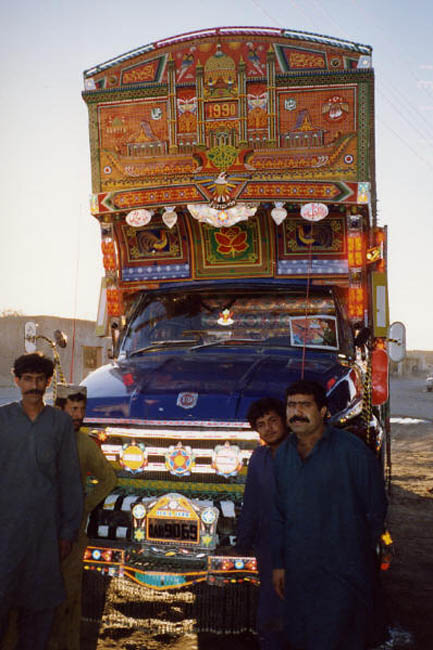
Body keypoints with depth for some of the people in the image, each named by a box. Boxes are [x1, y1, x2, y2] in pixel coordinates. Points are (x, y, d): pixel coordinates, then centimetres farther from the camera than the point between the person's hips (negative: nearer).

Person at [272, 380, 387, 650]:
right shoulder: (284, 453, 6)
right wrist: (279, 563, 12)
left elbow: (376, 510, -5)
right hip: (298, 572, 6)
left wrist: (356, 554, 3)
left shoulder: (352, 450, -12)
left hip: (343, 576, -5)